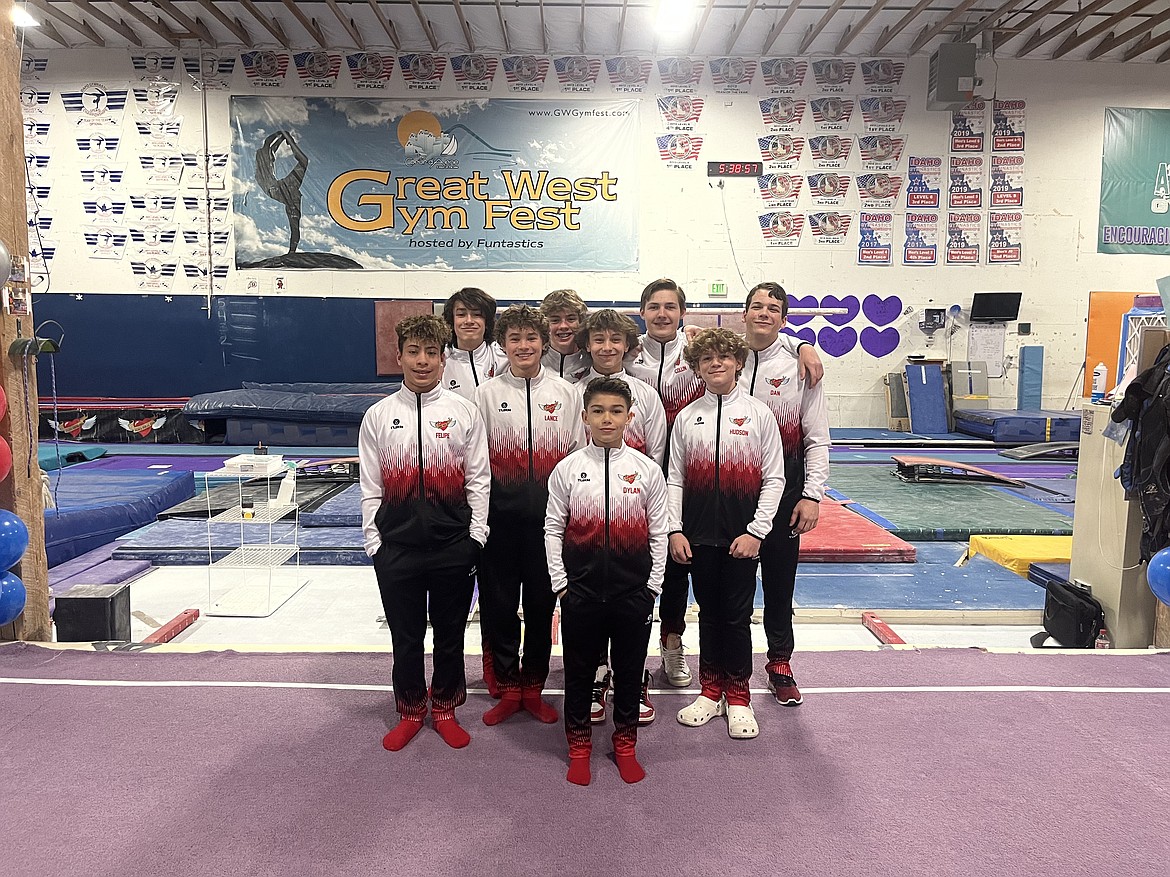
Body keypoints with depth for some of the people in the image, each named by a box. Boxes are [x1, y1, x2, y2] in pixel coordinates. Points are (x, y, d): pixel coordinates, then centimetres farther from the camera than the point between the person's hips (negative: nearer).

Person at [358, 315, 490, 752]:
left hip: (454, 546, 0)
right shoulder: (378, 416, 2)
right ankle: (410, 712, 34)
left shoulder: (464, 412, -1)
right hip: (397, 547, 1)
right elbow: (370, 486, 4)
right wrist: (374, 543, 1)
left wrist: (475, 537, -3)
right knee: (405, 635, 13)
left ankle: (445, 709, 34)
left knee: (450, 633, 13)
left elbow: (478, 479, 1)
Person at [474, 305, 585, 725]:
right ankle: (508, 688, 25)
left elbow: (578, 454, 6)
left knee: (542, 602, 10)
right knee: (499, 602, 8)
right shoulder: (486, 394, 2)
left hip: (549, 514, 0)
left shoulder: (566, 392, 3)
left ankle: (533, 688, 27)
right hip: (500, 514, 0)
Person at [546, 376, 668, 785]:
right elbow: (553, 529, 2)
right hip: (581, 591, 0)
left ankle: (625, 746, 34)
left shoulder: (647, 469, -3)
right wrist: (561, 583, -1)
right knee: (578, 670, 12)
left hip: (634, 591, 0)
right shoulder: (567, 468, -3)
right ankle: (579, 747, 32)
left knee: (629, 669, 13)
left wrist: (652, 586, 1)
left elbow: (658, 533, 2)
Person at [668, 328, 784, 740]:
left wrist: (756, 531, -9)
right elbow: (674, 479, 6)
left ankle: (738, 698, 22)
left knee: (737, 615, 6)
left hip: (742, 537, -2)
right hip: (699, 535, 2)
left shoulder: (759, 414, -2)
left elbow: (773, 479, -2)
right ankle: (711, 691, 27)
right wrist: (674, 530, -2)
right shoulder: (687, 416, 4)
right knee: (708, 612, 13)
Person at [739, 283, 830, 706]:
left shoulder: (800, 367, -2)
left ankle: (780, 663, 27)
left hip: (783, 488, -1)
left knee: (780, 579, 9)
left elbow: (817, 438, -1)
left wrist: (812, 495, -8)